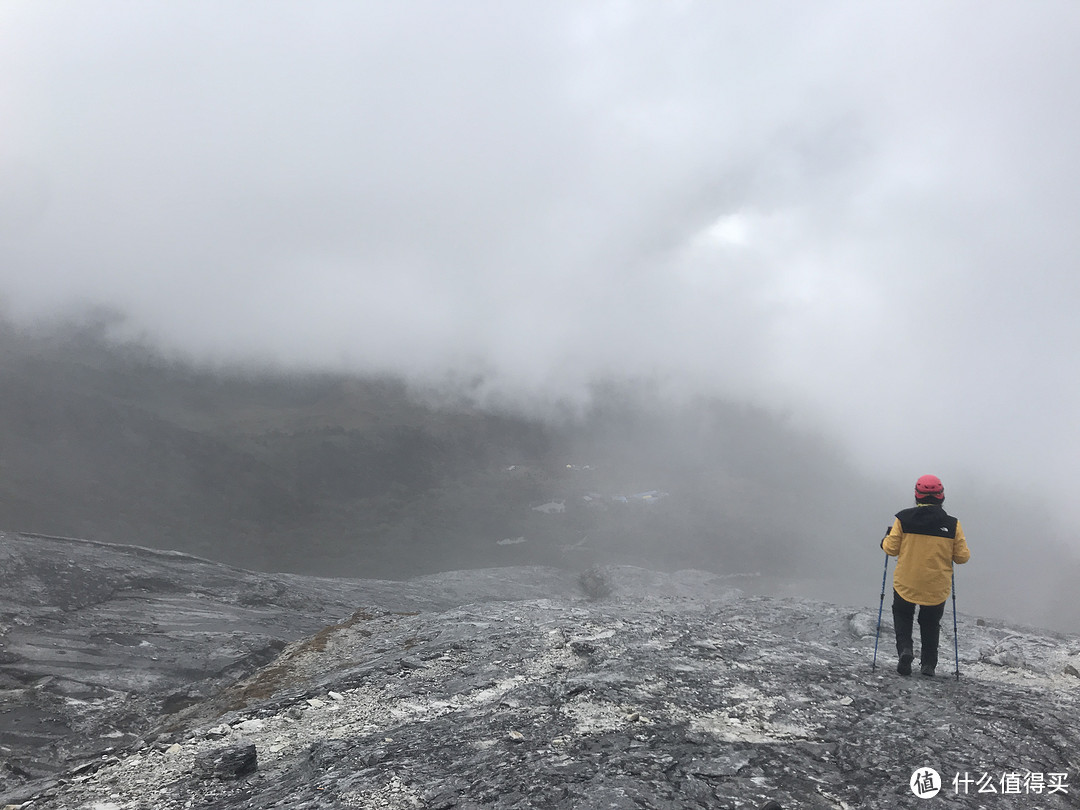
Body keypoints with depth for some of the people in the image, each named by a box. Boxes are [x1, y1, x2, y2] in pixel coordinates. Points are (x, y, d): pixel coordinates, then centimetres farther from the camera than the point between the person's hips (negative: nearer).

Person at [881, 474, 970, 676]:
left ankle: (905, 648, -1)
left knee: (902, 615, 23)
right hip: (937, 587, 1)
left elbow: (892, 548, -6)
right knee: (931, 624, 23)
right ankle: (929, 664, 21)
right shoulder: (952, 524, -8)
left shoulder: (903, 518, -11)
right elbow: (962, 557, -4)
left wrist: (886, 540, 15)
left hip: (906, 584, -1)